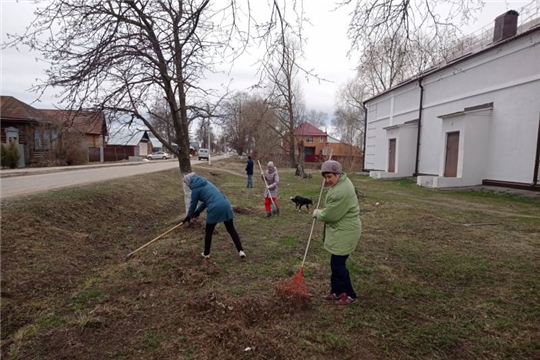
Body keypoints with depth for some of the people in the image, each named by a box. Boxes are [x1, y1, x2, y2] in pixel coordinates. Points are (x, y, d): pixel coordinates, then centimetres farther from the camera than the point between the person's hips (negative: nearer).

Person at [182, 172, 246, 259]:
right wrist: (198, 211, 36)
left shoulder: (195, 189, 2)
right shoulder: (206, 183, 23)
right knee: (231, 229, 12)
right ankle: (241, 251, 8)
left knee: (208, 232, 16)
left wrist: (189, 216, 28)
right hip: (225, 205, 6)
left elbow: (193, 204, 11)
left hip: (215, 209, -6)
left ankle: (206, 253, 29)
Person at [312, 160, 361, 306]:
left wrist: (317, 213, -5)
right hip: (340, 230, 10)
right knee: (335, 262, 17)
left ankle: (350, 295, 18)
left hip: (344, 232, -10)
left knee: (338, 264, 0)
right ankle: (336, 291, 31)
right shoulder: (342, 181, 6)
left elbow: (330, 215, -22)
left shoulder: (341, 192, -28)